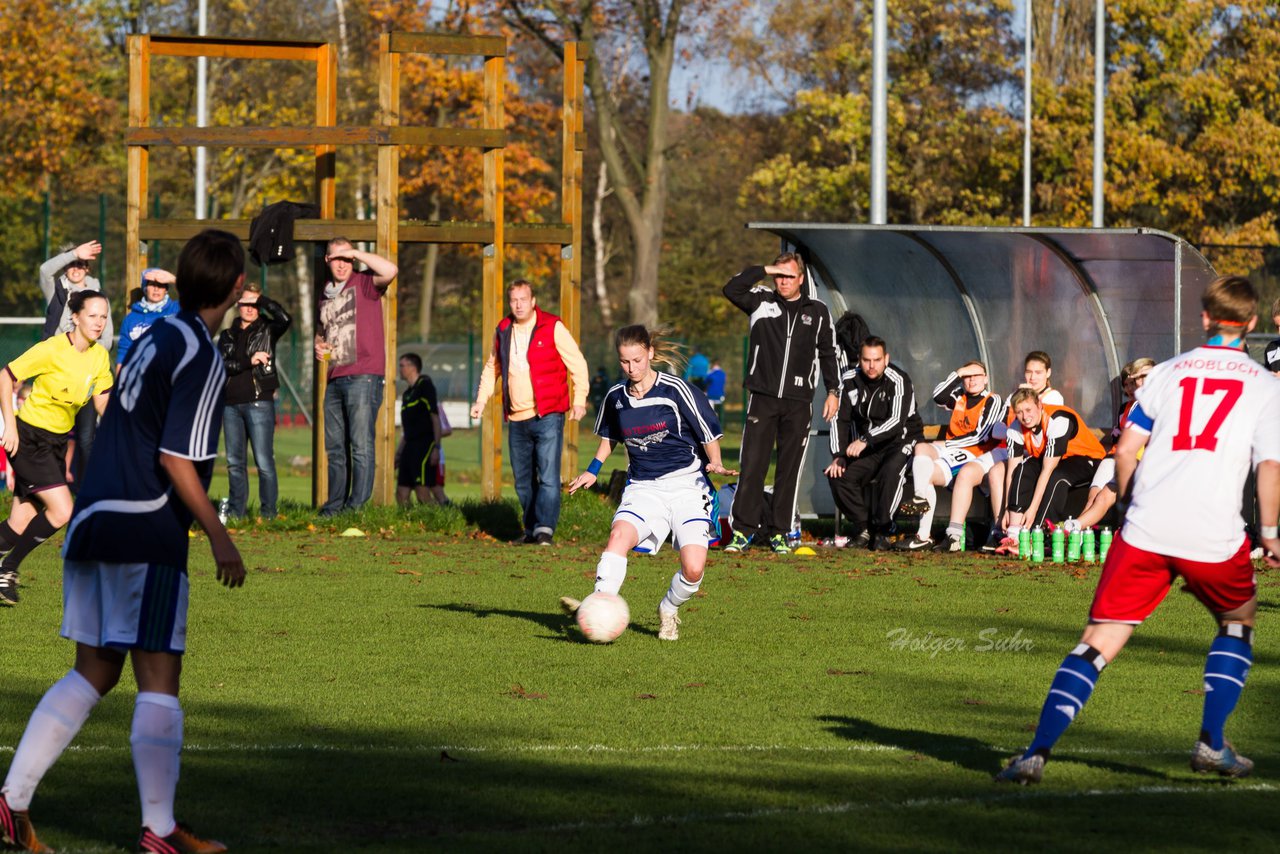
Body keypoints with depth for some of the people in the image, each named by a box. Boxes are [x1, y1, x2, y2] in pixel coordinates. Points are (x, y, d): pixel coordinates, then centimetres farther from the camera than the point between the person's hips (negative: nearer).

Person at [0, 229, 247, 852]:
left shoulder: (156, 337, 14)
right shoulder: (202, 359, -11)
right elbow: (175, 460, -16)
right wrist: (219, 537, -11)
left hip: (92, 520, 8)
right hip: (148, 532, -8)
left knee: (94, 672, 13)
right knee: (159, 678, -4)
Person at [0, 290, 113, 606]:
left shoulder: (99, 356, 2)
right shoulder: (52, 350, -18)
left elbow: (103, 403, 8)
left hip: (57, 442, 7)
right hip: (29, 438, -7)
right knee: (61, 511, -18)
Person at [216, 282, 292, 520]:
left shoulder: (267, 330, 6)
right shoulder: (228, 335, 16)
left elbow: (284, 319, -15)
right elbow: (221, 364, 2)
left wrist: (262, 300, -6)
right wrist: (249, 361, -11)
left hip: (259, 403, -4)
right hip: (231, 404, 4)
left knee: (264, 461, -9)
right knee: (234, 461, 7)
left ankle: (268, 511, -5)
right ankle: (235, 510, 14)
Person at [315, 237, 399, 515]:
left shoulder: (364, 284, -1)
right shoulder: (326, 292, 19)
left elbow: (390, 271, -22)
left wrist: (356, 253, -12)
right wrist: (318, 344, 10)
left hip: (363, 377, -7)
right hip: (335, 379, 7)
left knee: (361, 445, -10)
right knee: (334, 447, 11)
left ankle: (357, 506, -12)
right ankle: (335, 505, 18)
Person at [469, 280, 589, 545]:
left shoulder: (552, 328, -4)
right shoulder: (503, 331, 11)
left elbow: (577, 363, -2)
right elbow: (492, 367, 26)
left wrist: (579, 399, -9)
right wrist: (481, 399, 17)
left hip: (548, 416, -5)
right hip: (517, 419, 5)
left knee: (548, 476, -13)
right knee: (523, 480, 9)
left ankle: (545, 529, -16)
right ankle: (531, 530, 17)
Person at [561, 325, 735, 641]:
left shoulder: (676, 390, -9)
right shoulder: (616, 397, 6)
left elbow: (709, 434, -2)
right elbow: (610, 436, 27)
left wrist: (715, 463, -19)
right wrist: (593, 470, 16)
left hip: (686, 485, -3)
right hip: (643, 488, 3)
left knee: (693, 569, -17)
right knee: (619, 535, -29)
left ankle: (669, 611, 14)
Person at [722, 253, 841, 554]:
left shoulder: (817, 312, 11)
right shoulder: (761, 302, 7)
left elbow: (828, 354, 16)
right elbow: (732, 289, -9)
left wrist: (833, 391, 9)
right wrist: (766, 270, -8)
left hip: (798, 404, 1)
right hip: (762, 399, -1)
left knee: (789, 468, 3)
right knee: (752, 465, -6)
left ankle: (779, 532, 9)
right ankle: (743, 531, -3)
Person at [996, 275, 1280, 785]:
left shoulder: (1168, 372, 14)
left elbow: (1126, 449, 11)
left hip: (1145, 532, 1)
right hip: (1214, 537, -1)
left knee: (1098, 642, 2)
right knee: (1238, 622, 27)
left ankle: (1038, 753, -11)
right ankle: (1212, 744, 17)